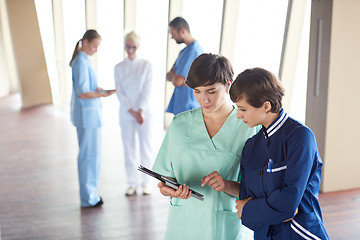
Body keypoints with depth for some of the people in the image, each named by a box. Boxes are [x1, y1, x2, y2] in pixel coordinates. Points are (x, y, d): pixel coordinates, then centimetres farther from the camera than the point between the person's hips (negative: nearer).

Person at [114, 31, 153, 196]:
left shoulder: (146, 65, -1)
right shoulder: (119, 68, 4)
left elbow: (147, 90, -7)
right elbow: (119, 92, -2)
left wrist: (140, 111, -17)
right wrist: (132, 112, -12)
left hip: (143, 111, -1)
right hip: (125, 113, 2)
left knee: (145, 147, 2)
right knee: (129, 148, 6)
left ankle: (146, 183, 14)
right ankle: (132, 183, 16)